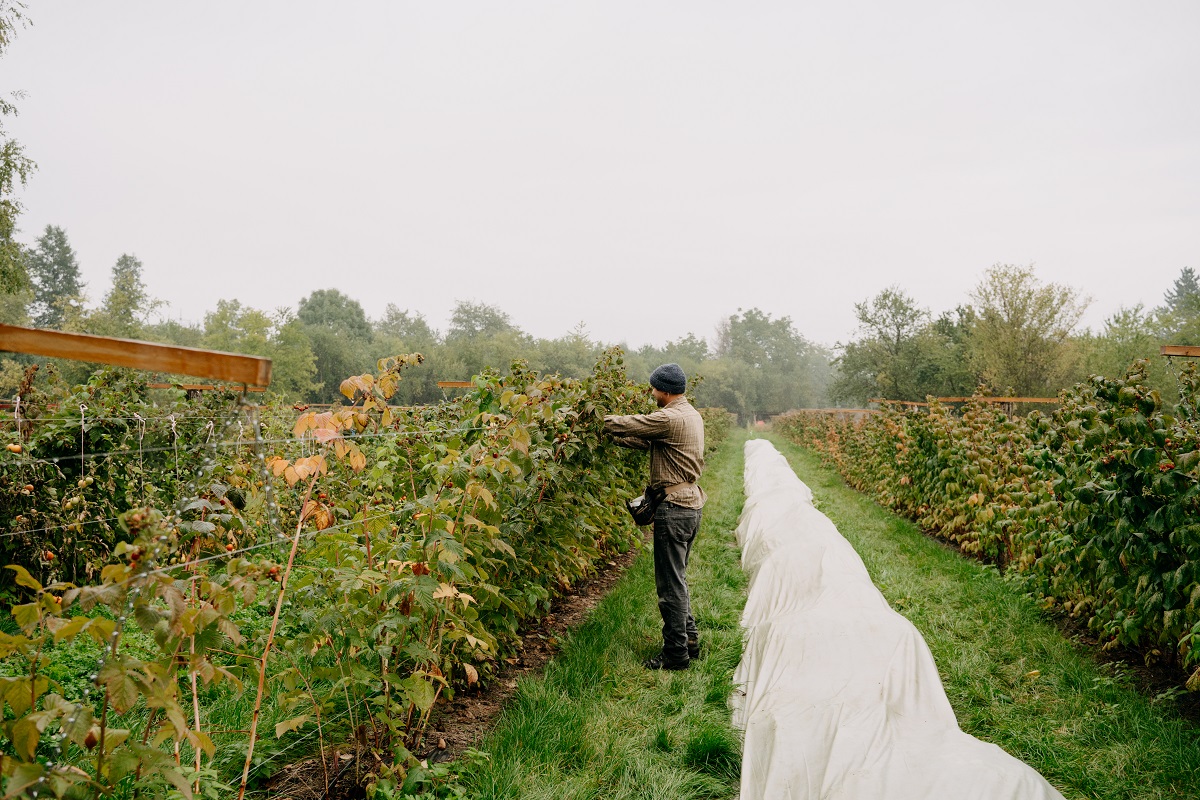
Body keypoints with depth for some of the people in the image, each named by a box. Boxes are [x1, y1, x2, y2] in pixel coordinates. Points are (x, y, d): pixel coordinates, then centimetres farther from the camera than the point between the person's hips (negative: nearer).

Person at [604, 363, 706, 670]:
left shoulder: (670, 418, -18)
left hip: (674, 507, -10)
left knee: (670, 583, -1)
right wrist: (613, 436, 13)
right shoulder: (692, 415, 14)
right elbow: (646, 441, 17)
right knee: (677, 578, 20)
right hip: (691, 503, 10)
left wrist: (597, 419, 6)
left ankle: (676, 654, 7)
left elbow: (625, 424, -13)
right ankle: (690, 641, 29)